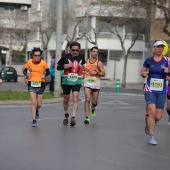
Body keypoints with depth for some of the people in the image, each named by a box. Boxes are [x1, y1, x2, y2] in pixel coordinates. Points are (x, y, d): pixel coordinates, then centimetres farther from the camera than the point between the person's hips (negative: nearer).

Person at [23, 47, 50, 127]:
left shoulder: (43, 63, -2)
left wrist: (45, 75, -12)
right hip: (31, 84, -1)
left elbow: (48, 72, 8)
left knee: (39, 104, 6)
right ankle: (34, 120, -4)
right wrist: (27, 74, -13)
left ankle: (37, 110, 42)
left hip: (40, 84, 1)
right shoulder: (29, 62, -2)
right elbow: (24, 70, 8)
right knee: (33, 103, -10)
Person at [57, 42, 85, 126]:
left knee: (75, 99, -15)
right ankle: (66, 115, 35)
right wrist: (66, 66, -16)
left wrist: (82, 67, 7)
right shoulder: (66, 57, -3)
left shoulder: (81, 57, 6)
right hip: (67, 81, 0)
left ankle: (73, 118, -18)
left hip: (77, 81, 0)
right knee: (66, 100, 13)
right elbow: (58, 67, -1)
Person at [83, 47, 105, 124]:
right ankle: (87, 117, -15)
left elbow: (103, 74, -3)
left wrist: (96, 73, -16)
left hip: (96, 84, 1)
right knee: (87, 99, -17)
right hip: (87, 83, 0)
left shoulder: (99, 63, -1)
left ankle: (93, 108, 46)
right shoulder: (86, 62, 4)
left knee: (94, 102, 8)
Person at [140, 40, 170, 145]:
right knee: (153, 112, -17)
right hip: (150, 90, -1)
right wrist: (144, 74, -11)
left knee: (158, 117, 1)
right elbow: (142, 72, 11)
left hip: (162, 92, 1)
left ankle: (149, 122, 37)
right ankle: (151, 137, -5)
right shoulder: (149, 60, 0)